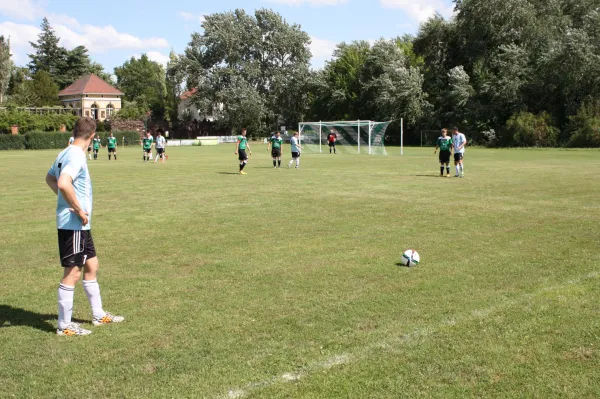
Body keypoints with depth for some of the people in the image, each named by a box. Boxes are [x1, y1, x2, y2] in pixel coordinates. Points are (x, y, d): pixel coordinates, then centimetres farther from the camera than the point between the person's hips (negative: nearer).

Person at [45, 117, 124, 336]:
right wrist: (79, 210, -22)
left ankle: (99, 315, 30)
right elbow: (63, 184, -34)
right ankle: (65, 325, 11)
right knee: (72, 273, -1)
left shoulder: (65, 154, 10)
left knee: (91, 265, 18)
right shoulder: (76, 156, -19)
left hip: (79, 225, 10)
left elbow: (49, 178, 25)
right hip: (73, 224, -10)